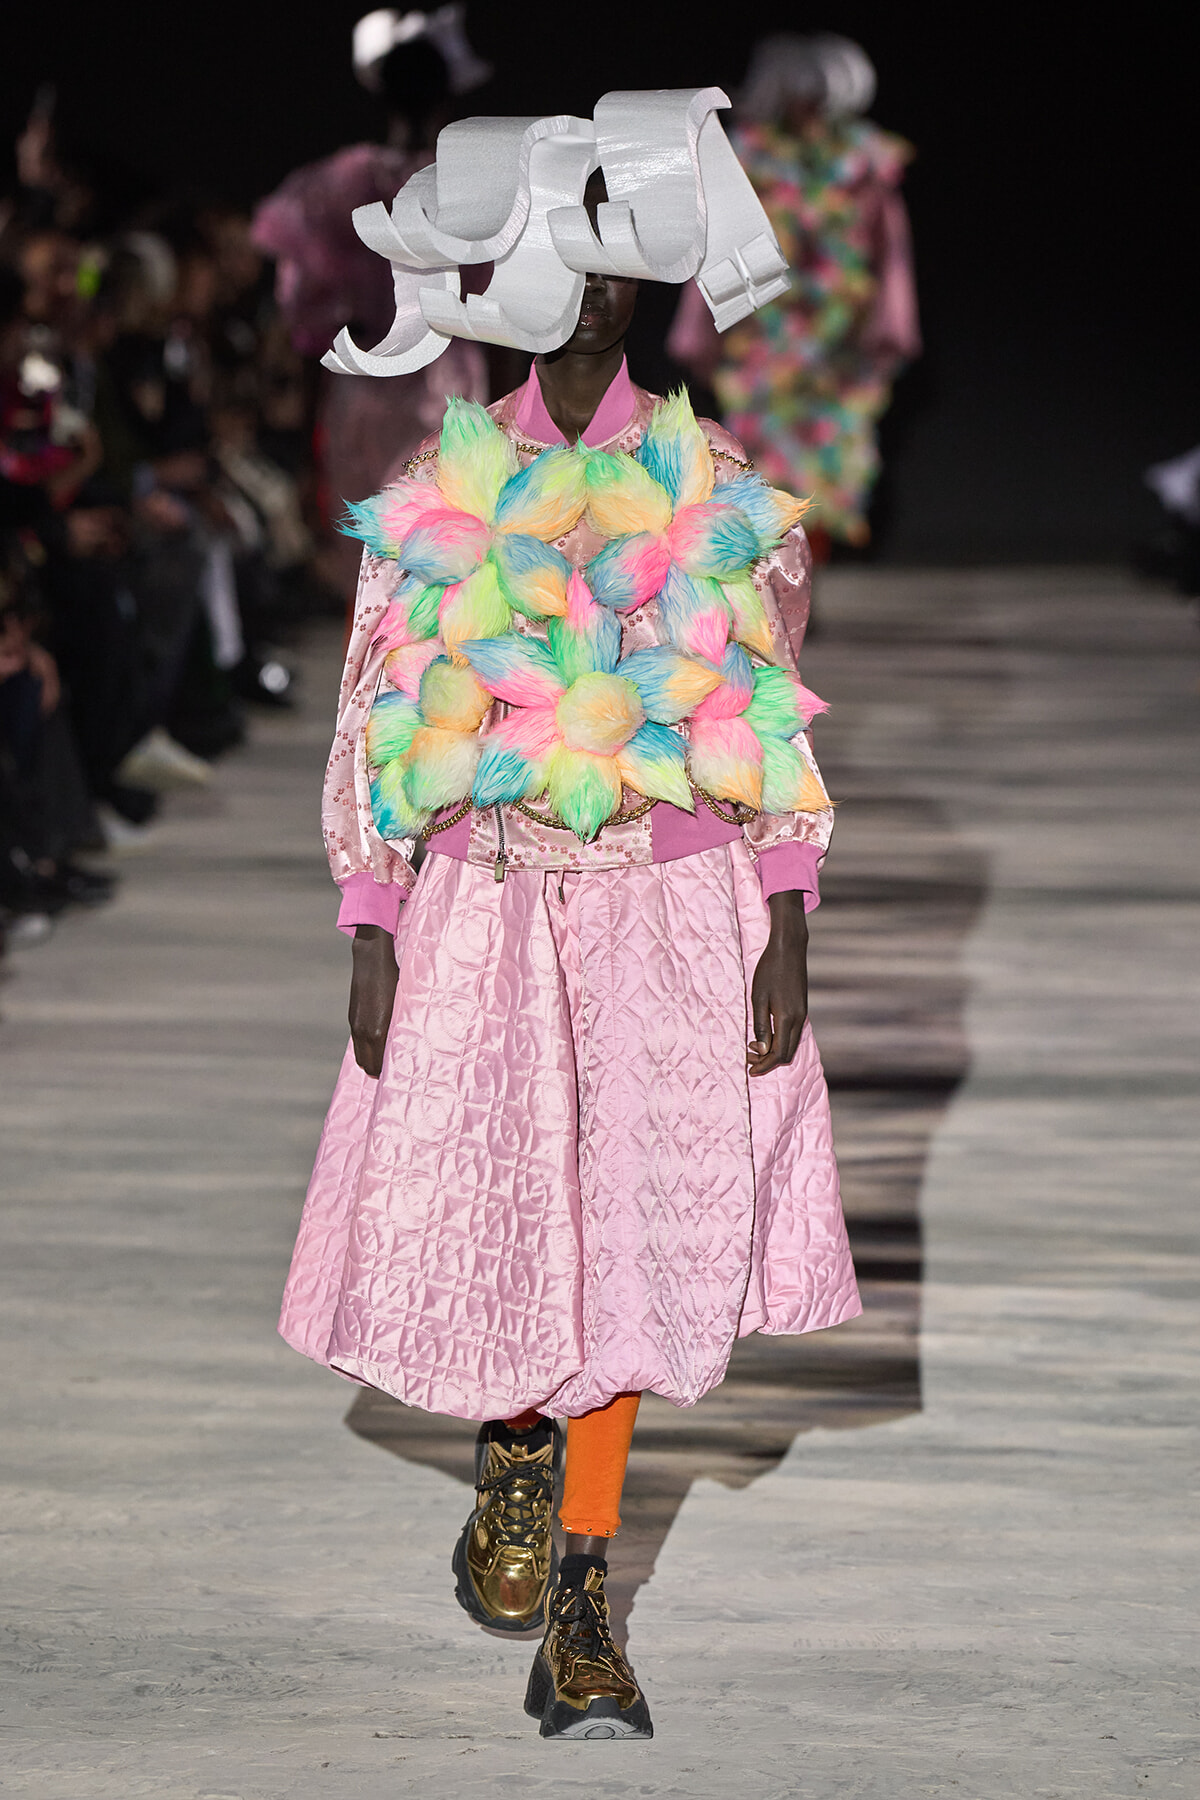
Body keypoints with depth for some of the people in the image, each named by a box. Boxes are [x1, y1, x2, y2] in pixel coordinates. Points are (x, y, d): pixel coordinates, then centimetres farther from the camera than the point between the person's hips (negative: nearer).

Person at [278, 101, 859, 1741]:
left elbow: (776, 730, 5)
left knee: (636, 1222, -6)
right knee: (487, 1207, 3)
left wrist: (787, 933, -2)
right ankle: (513, 1458, 36)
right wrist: (374, 932, -1)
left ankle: (578, 1600, -1)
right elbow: (378, 725, 5)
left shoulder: (724, 493, 4)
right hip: (484, 903, 1)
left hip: (672, 902, 0)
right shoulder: (435, 494, 4)